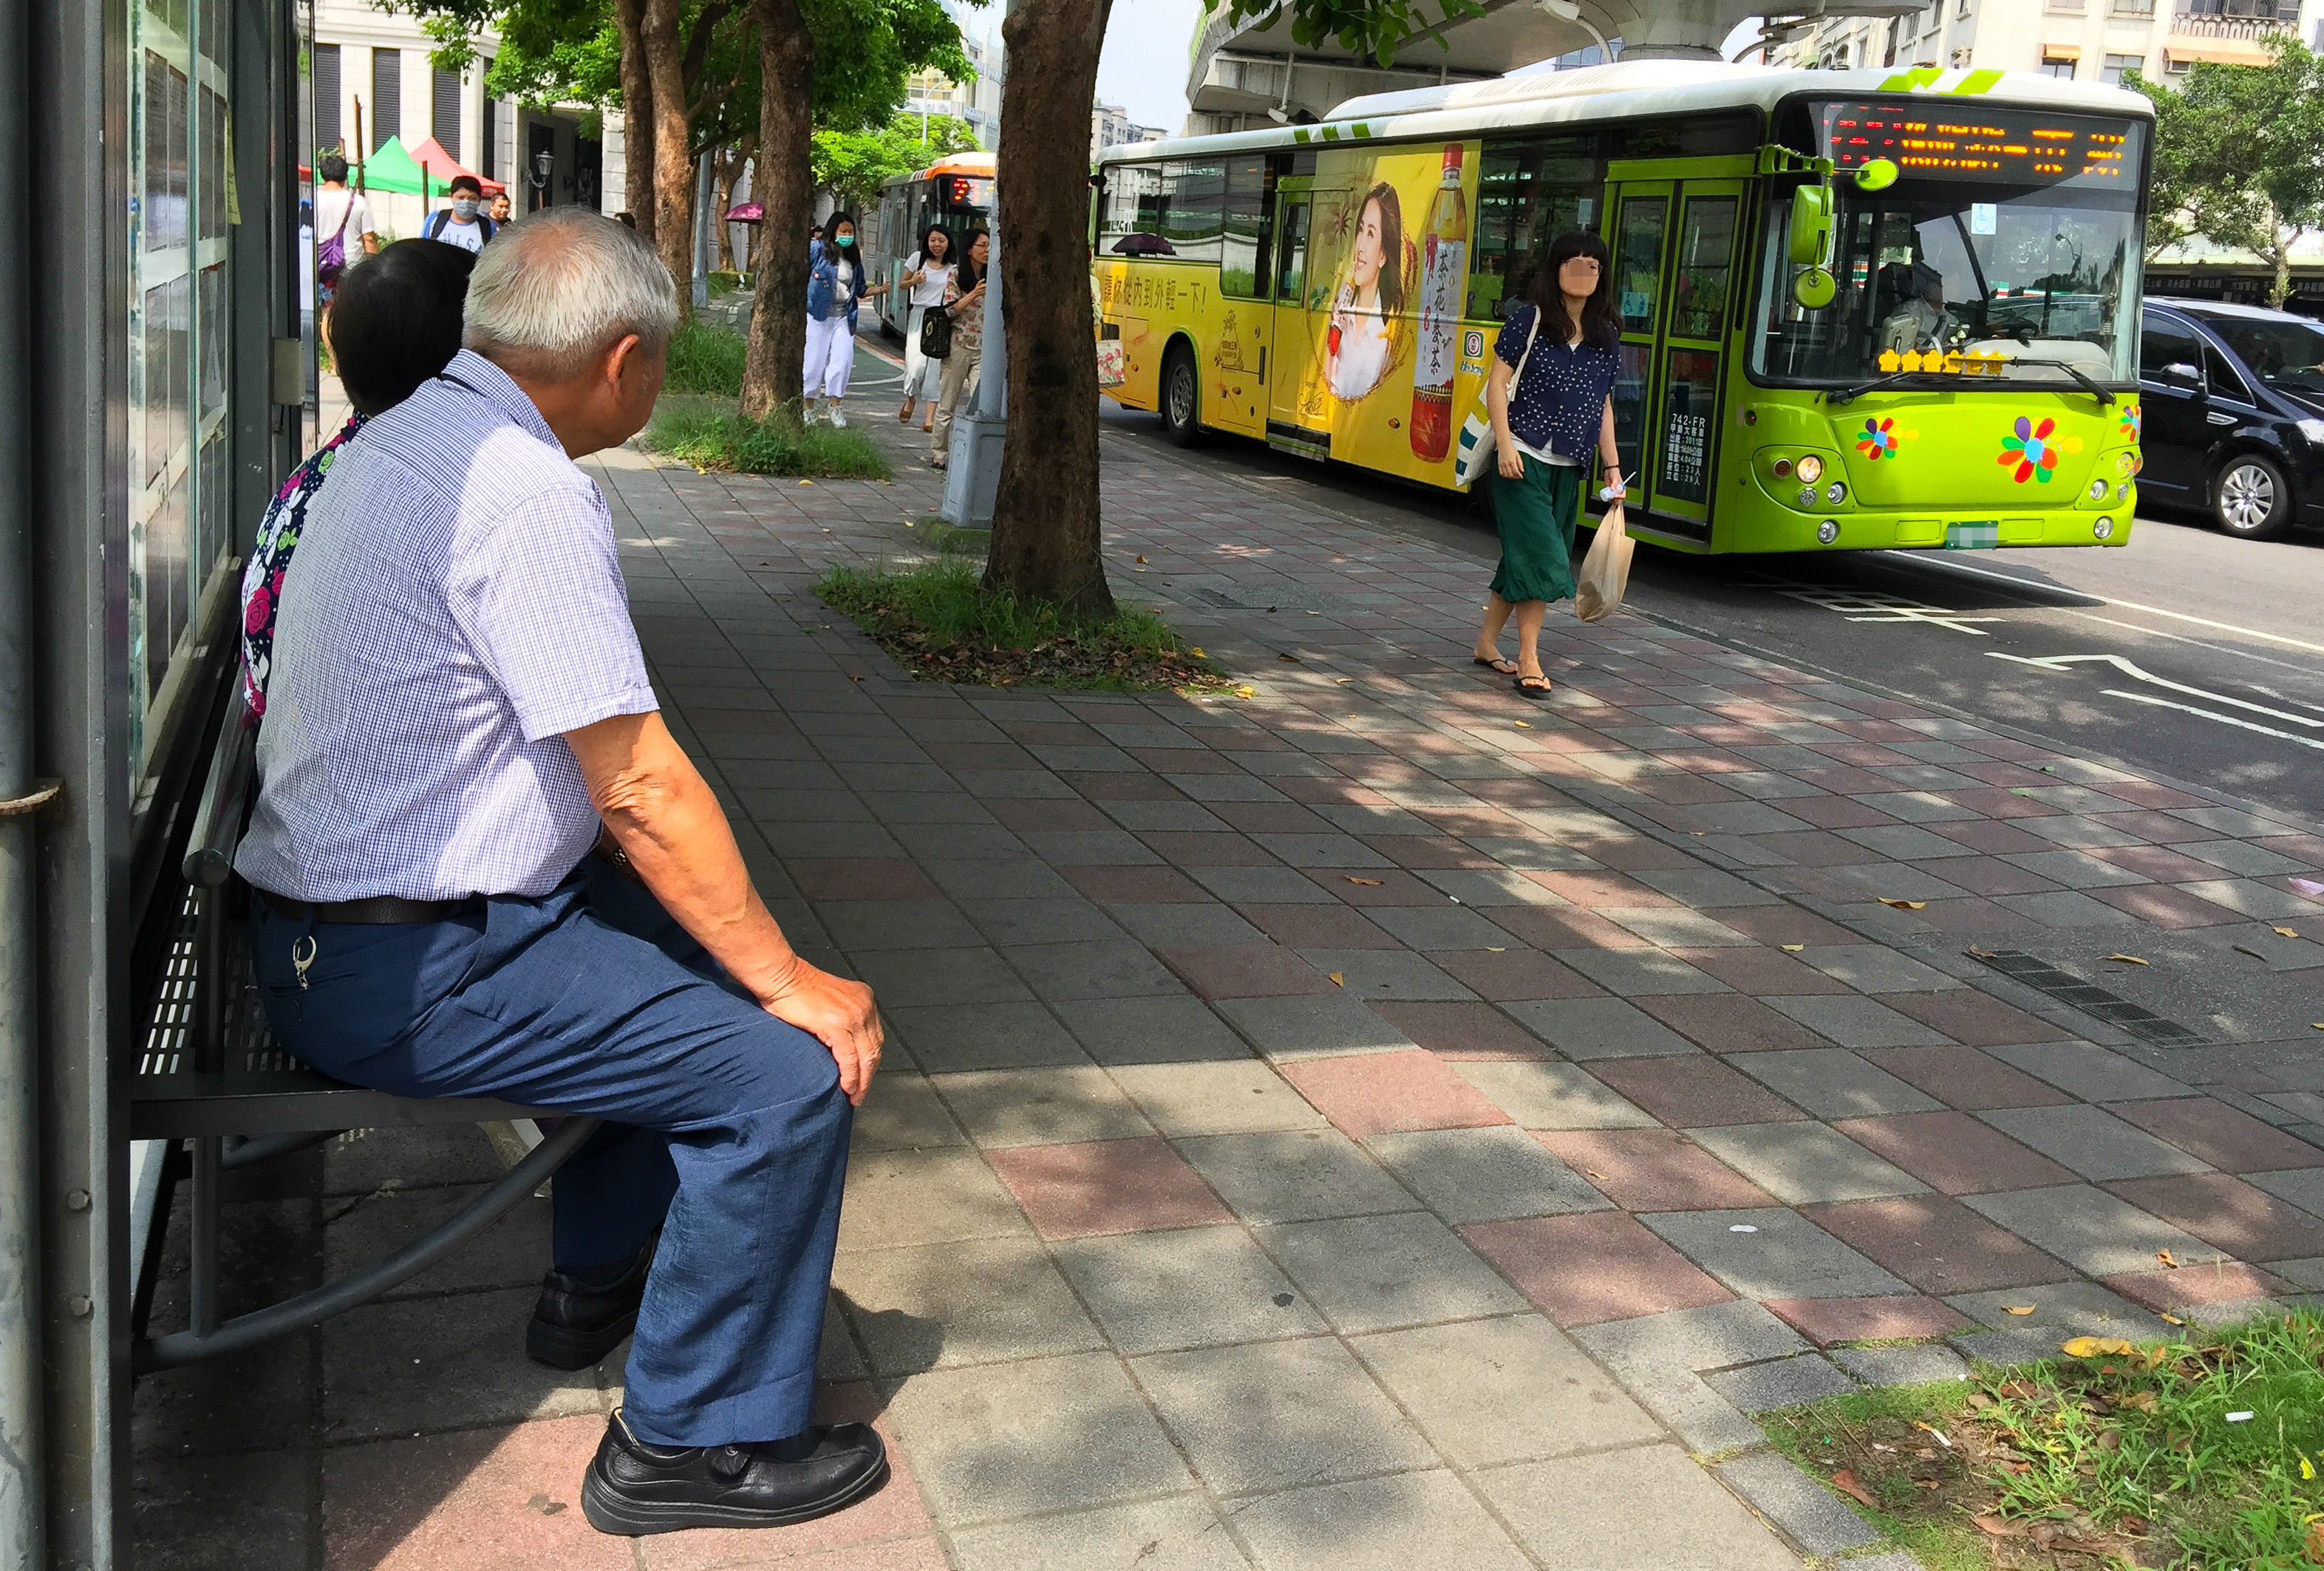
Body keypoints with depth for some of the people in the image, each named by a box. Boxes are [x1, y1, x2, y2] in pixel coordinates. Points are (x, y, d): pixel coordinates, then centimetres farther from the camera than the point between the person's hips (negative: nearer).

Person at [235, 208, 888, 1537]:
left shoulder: (409, 433, 11)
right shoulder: (530, 493, -22)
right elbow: (641, 788, -22)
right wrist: (793, 982, -14)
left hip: (333, 910, 11)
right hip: (407, 973, -11)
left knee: (703, 944, 24)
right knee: (791, 1063, -14)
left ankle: (599, 1274, 34)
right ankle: (696, 1440, 1)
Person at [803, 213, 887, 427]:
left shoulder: (853, 258, 14)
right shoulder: (817, 249, -2)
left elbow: (860, 289, 18)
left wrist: (879, 289, 3)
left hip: (844, 317, 4)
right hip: (819, 314, -4)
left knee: (843, 361, -4)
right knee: (815, 360, -1)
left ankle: (835, 406, 9)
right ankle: (808, 407, 10)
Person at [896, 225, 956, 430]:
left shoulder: (953, 268, 6)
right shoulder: (918, 259, 4)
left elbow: (957, 294, 15)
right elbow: (903, 285, 13)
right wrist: (913, 281, -8)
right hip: (920, 315, -1)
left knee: (936, 366, -6)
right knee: (916, 365, -10)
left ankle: (931, 417, -2)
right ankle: (910, 401, 22)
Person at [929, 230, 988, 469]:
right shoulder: (956, 276, 0)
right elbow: (950, 310, -9)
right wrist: (973, 294, -18)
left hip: (983, 350, 3)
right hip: (958, 347, -3)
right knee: (947, 404, 5)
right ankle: (938, 454, 16)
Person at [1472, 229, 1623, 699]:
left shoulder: (1606, 334, 10)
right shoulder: (1528, 318, -5)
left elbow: (1604, 405, 14)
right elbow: (1498, 383, -7)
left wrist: (1613, 467, 10)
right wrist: (1505, 444, -17)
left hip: (1568, 466, 5)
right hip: (1523, 458, -5)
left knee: (1525, 558, 10)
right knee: (1540, 555, -12)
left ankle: (1486, 643, 24)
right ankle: (1528, 659, -5)